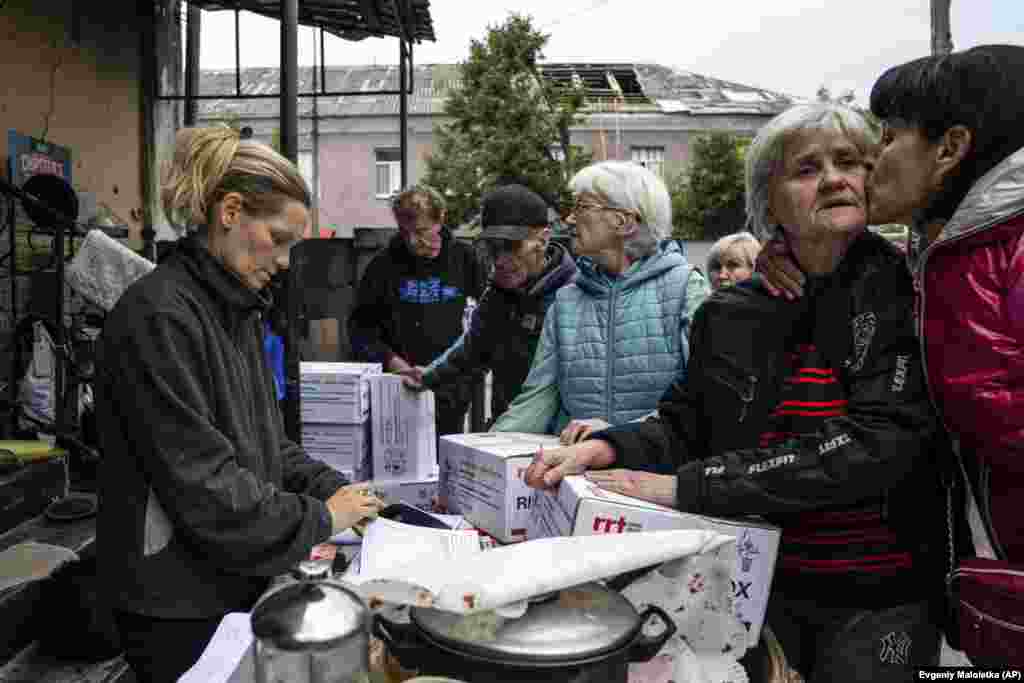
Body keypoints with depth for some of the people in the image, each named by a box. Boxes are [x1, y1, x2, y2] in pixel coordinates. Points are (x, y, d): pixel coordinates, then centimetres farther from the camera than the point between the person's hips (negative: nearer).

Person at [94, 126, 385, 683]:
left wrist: (335, 488, -2)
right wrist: (320, 518, -15)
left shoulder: (238, 310, 6)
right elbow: (201, 488, -25)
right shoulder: (159, 318, -23)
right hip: (180, 610, -8)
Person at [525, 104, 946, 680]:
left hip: (879, 601, -2)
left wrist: (686, 487, -26)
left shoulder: (911, 293, -10)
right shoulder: (732, 314, 0)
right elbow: (687, 423, 5)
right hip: (755, 582, 3)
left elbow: (872, 445, -22)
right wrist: (608, 448, -17)